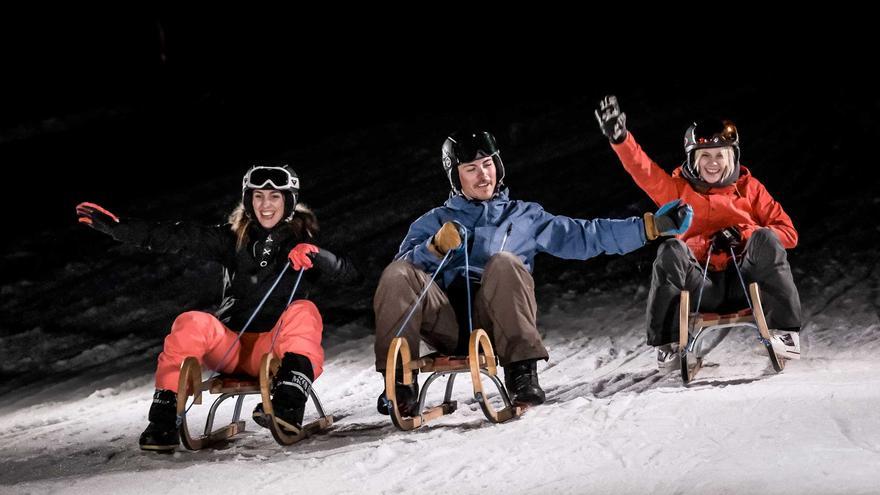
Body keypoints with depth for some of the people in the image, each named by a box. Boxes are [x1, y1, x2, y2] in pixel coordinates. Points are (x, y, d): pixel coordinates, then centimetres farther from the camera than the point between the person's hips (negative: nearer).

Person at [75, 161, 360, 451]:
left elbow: (350, 275, -8)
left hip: (277, 351, -2)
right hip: (232, 348, 2)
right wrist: (115, 227, -10)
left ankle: (289, 406, -45)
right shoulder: (234, 239, 7)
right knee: (193, 323, -26)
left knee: (303, 311, -29)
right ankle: (163, 421, -28)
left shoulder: (302, 242, 3)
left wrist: (314, 257, -26)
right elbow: (178, 237, -1)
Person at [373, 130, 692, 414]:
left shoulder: (524, 217, 26)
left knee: (504, 263, -31)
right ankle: (400, 380, -28)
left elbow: (587, 237, 19)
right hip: (448, 326, 1)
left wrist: (652, 226, 12)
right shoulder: (434, 222, 26)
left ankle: (522, 370, -34)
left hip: (497, 323, -1)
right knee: (396, 274, -26)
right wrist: (436, 247, -11)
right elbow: (405, 265, 9)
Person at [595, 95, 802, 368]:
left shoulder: (750, 188, 16)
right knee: (671, 251, -28)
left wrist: (742, 236, -6)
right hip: (701, 289, 0)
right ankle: (667, 344, -24)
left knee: (765, 240, -27)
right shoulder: (678, 190, 16)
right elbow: (644, 170, -1)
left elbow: (788, 232, 10)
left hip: (744, 282, 0)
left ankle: (785, 332, -26)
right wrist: (620, 137, -19)